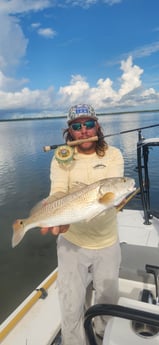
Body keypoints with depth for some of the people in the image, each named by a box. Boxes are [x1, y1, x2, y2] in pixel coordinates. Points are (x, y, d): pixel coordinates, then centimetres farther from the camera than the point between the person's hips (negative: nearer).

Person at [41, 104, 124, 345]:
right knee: (71, 307, 9)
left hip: (107, 243, 1)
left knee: (108, 299, 21)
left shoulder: (113, 155, -8)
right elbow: (58, 193, -21)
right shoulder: (61, 159, -7)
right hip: (72, 243, -1)